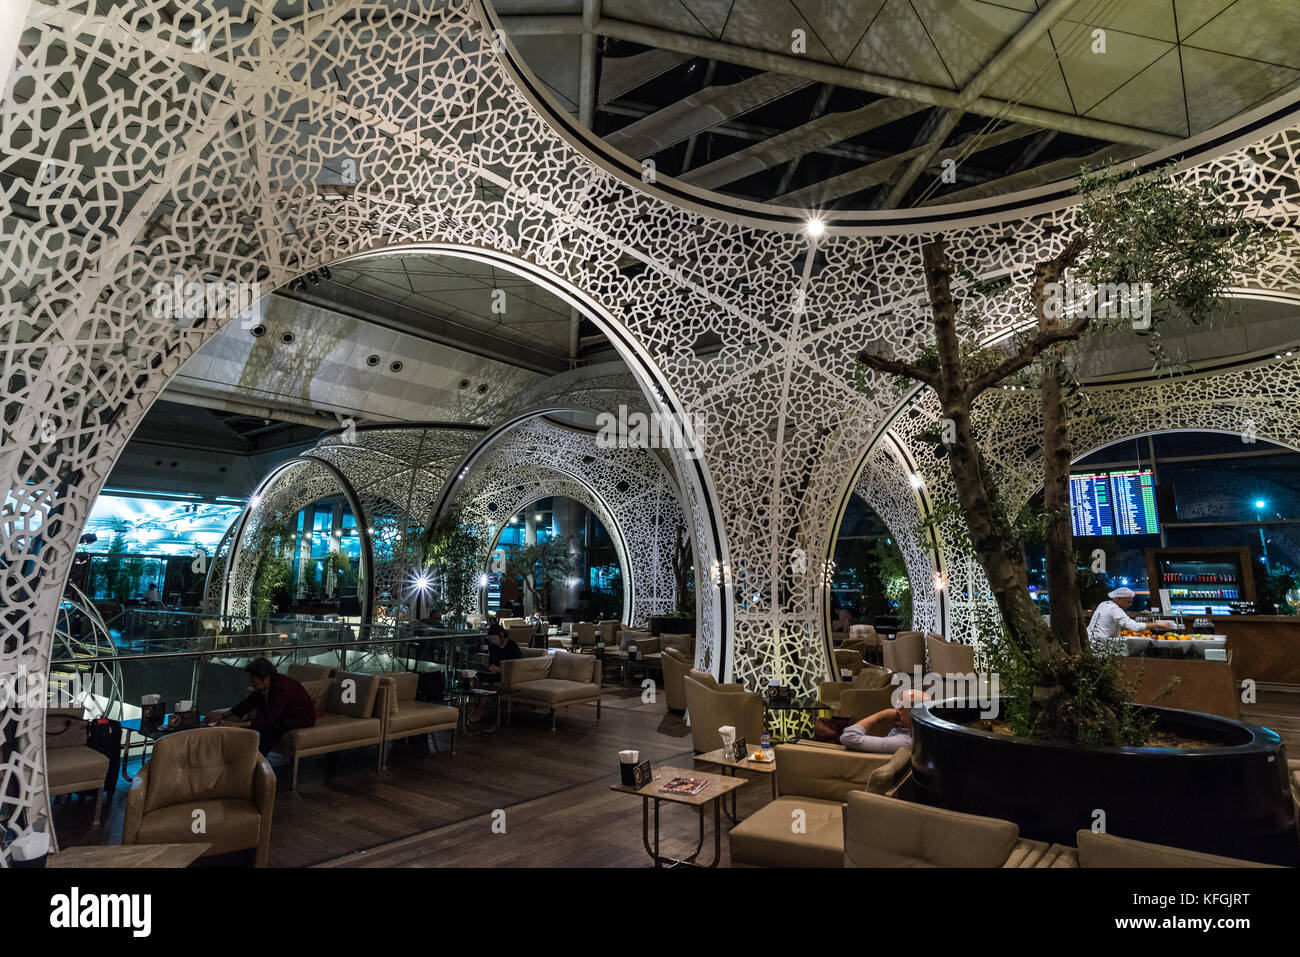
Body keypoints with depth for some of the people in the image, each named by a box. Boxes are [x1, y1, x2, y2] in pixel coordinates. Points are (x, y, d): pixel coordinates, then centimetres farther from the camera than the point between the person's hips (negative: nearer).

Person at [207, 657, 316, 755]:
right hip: (284, 714, 9)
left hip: (303, 718, -9)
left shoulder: (282, 687, -31)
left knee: (265, 729, -27)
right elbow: (248, 703, 7)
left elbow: (270, 719, -33)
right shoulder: (264, 685, -5)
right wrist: (222, 716, -1)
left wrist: (240, 725, -36)